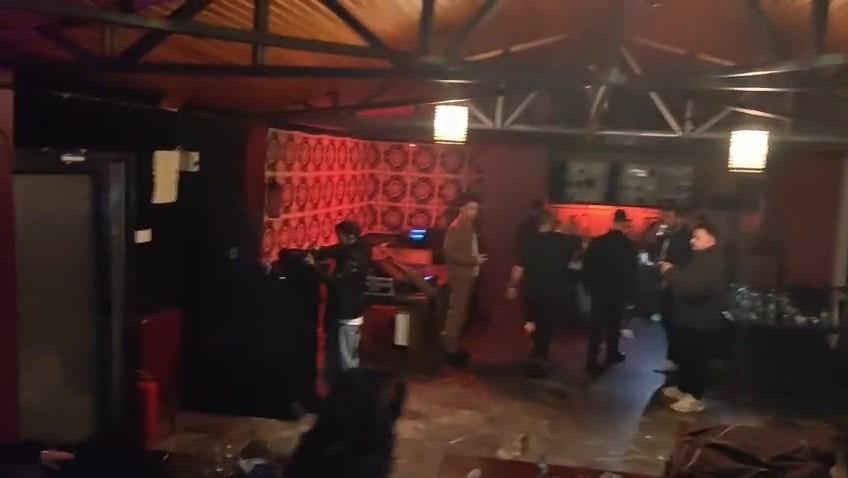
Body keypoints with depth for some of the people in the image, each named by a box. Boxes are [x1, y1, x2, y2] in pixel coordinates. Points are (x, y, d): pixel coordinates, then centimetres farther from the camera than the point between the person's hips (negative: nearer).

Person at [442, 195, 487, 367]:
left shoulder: (468, 227, 14)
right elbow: (450, 253, -23)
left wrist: (476, 260, 4)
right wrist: (473, 260, -21)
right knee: (456, 314, -6)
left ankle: (454, 347, 24)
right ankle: (451, 351, 0)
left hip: (468, 275, 10)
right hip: (459, 276, -10)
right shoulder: (455, 228, -15)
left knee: (460, 313, 15)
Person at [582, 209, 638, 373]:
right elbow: (632, 271, -7)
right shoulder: (628, 244, -10)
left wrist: (590, 286, 10)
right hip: (619, 291, -1)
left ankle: (592, 359, 0)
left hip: (599, 290, 2)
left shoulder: (596, 242, -5)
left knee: (597, 324, 5)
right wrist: (630, 292, 0)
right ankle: (612, 354, 25)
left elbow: (587, 266, -1)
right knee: (614, 323, 14)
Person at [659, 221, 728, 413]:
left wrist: (672, 272, -22)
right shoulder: (701, 259, 16)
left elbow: (694, 289, -32)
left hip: (702, 322, -10)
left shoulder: (714, 263, -20)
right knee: (685, 356, 19)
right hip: (689, 319, 11)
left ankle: (695, 397, 7)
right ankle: (683, 388, 33)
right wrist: (672, 272, 6)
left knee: (697, 359, -2)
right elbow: (687, 282, 24)